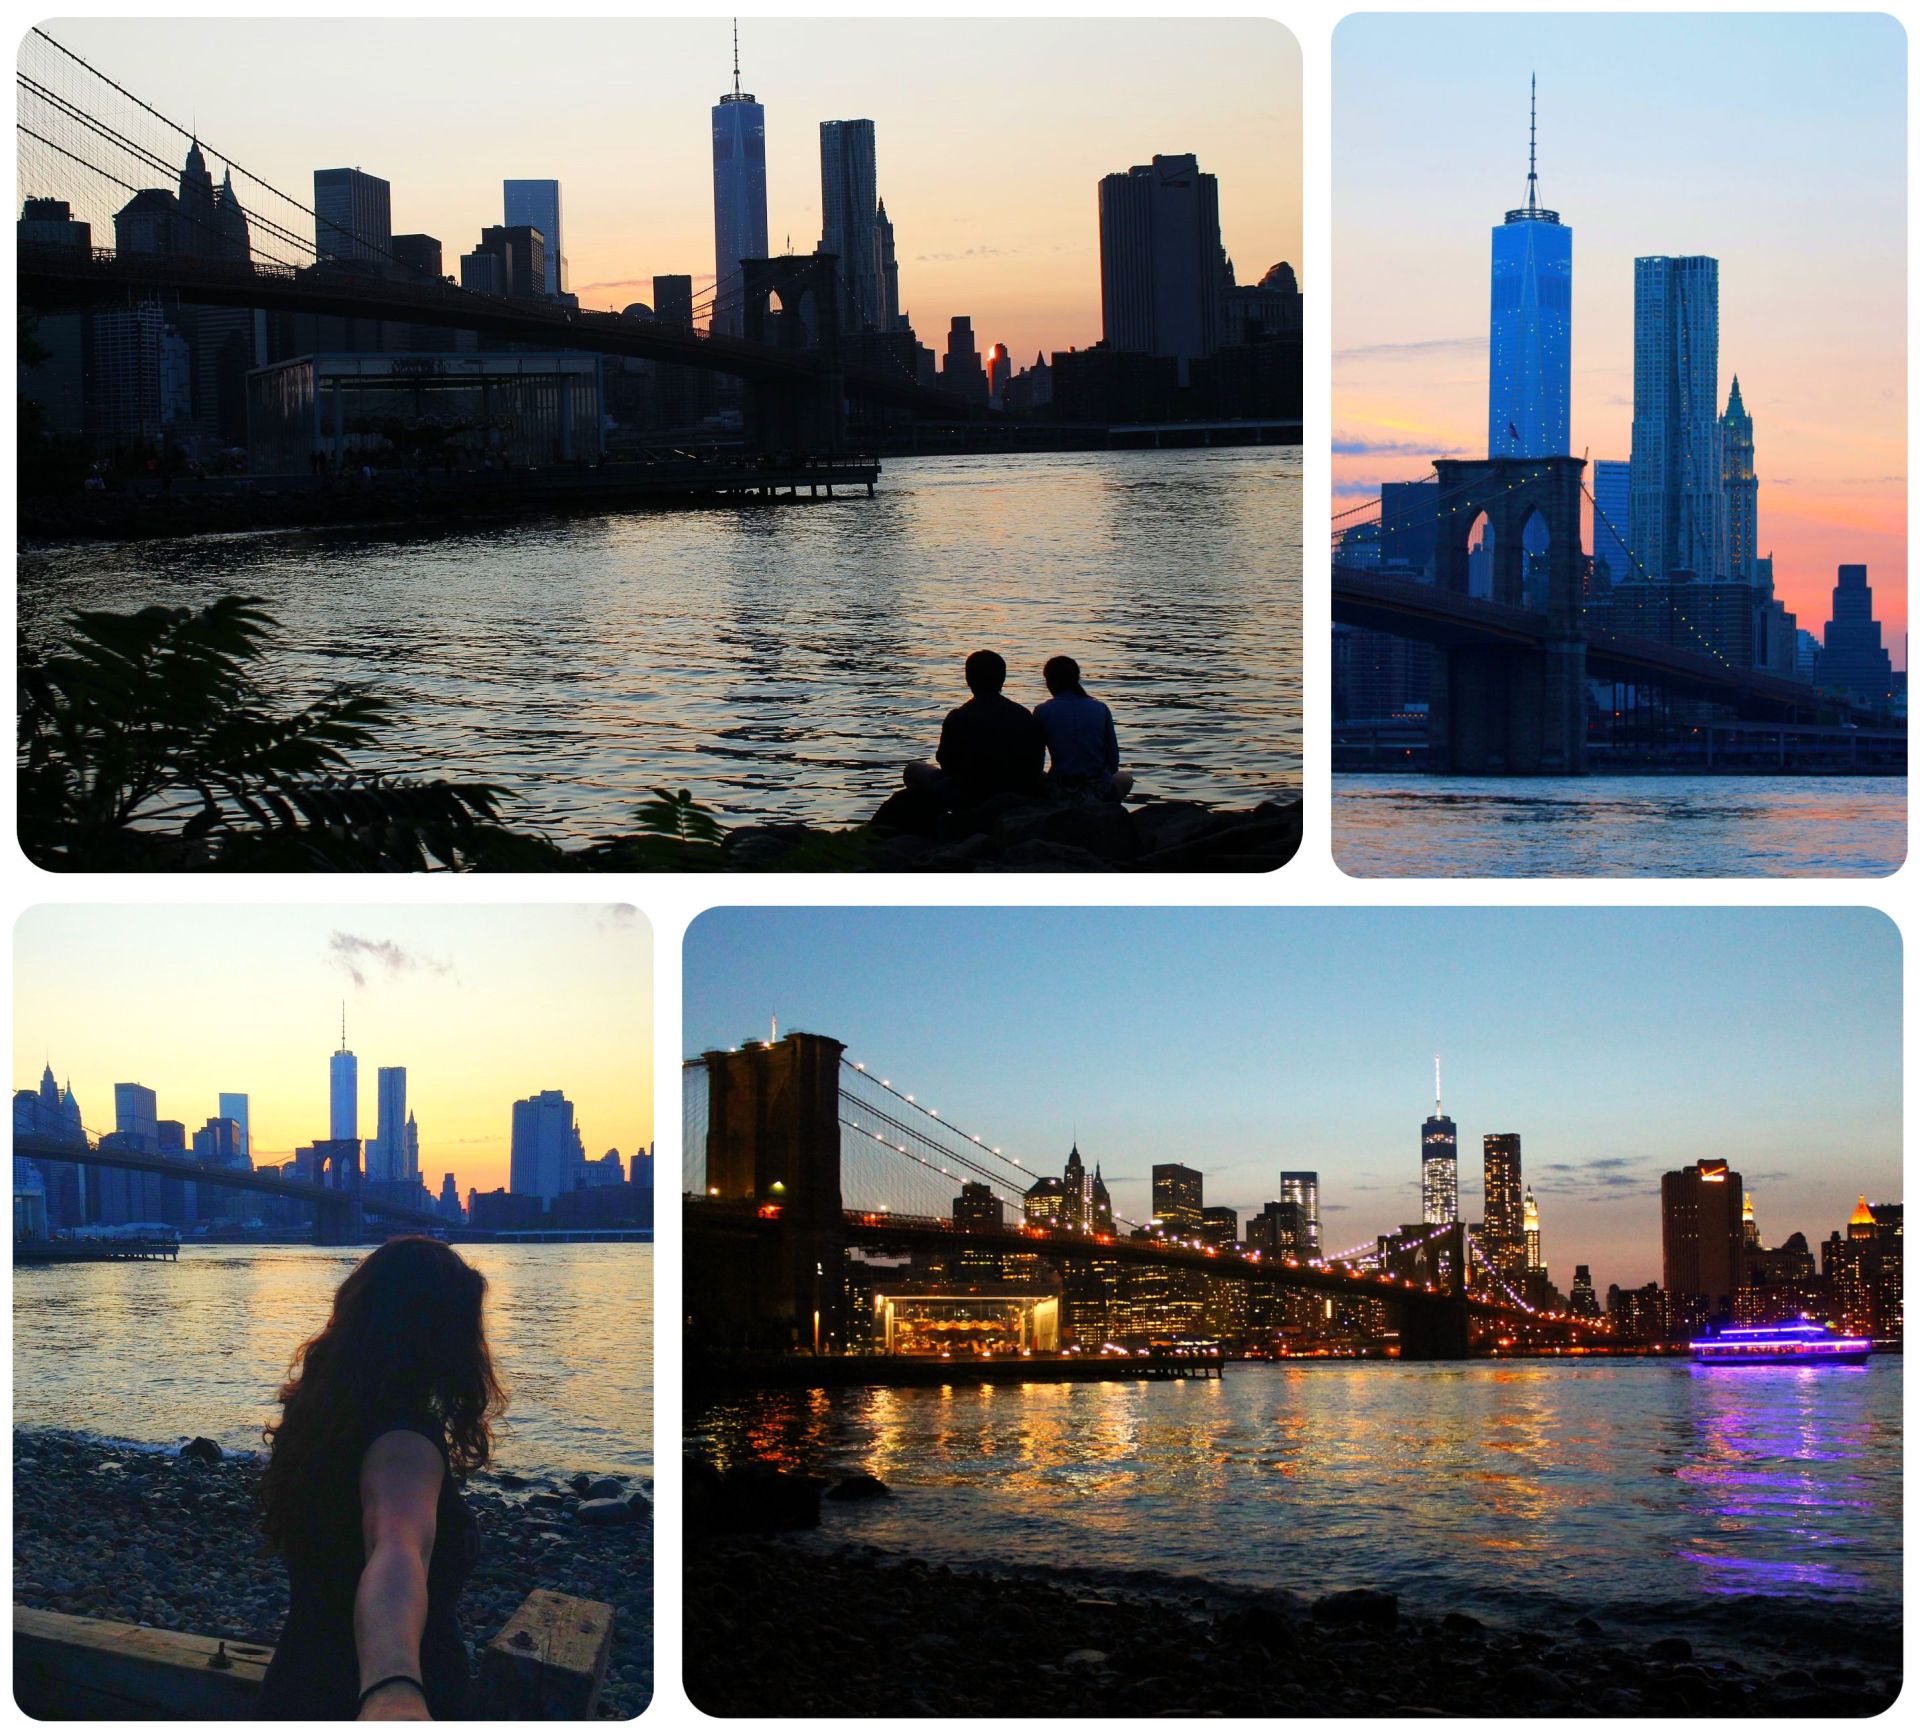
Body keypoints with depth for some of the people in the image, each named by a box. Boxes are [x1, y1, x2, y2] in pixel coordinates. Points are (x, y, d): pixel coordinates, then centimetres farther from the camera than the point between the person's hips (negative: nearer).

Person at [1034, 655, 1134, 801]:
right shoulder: (1100, 709, 3)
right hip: (1098, 789, 1)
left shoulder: (1042, 712, -2)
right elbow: (1113, 758, 5)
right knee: (1125, 778, 35)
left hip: (1059, 790, -1)